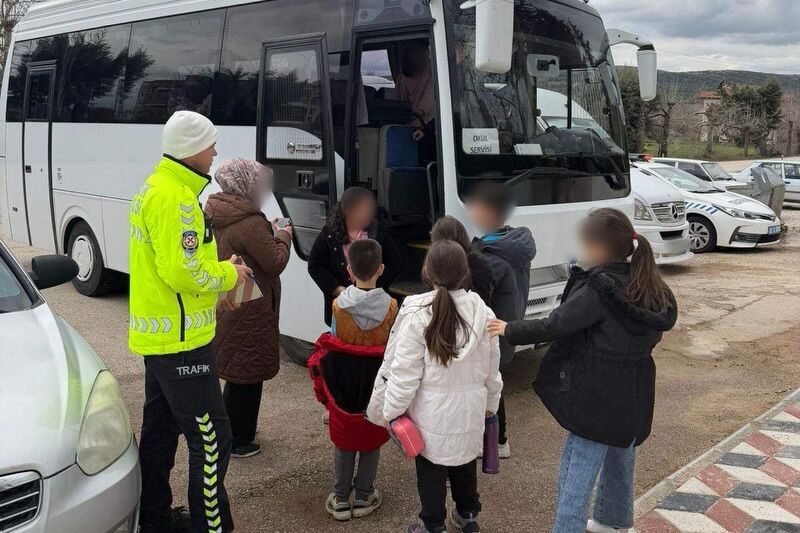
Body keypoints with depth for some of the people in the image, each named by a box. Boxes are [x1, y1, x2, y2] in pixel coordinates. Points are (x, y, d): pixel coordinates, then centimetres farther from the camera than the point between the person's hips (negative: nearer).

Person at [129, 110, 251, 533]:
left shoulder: (157, 187, 12)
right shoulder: (174, 197, -21)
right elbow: (183, 271, -27)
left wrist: (219, 267, 6)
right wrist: (228, 274, -10)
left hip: (158, 334, 11)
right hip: (179, 339, -11)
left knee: (160, 430, 19)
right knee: (210, 438, -3)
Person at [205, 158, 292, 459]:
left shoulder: (217, 217, 6)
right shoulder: (251, 225, -23)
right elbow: (275, 263, -18)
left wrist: (270, 234, 10)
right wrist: (283, 237, -3)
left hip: (225, 307, 10)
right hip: (249, 313, -10)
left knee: (236, 375, 22)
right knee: (247, 377, 4)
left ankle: (238, 432, 36)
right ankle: (238, 442, 16)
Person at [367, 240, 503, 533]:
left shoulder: (417, 314, -20)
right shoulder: (482, 312, -7)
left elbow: (405, 371, -16)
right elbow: (492, 368, 4)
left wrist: (391, 410, -4)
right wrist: (490, 403, 19)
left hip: (431, 411, -4)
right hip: (470, 409, 4)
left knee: (431, 468, 15)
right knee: (464, 462, 24)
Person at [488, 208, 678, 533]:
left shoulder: (598, 289, -21)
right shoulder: (646, 287, 2)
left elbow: (554, 326, -17)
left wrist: (510, 330, -3)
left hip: (598, 400, -8)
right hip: (634, 397, 8)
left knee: (576, 477, -1)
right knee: (620, 461, 26)